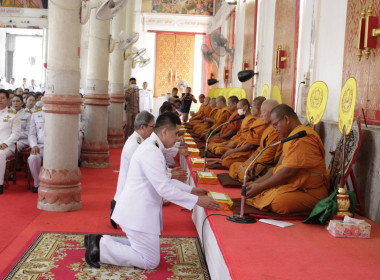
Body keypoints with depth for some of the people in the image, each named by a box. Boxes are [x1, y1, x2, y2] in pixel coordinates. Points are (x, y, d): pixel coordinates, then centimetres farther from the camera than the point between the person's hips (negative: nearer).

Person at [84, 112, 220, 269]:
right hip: (137, 214, -11)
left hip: (138, 212, 11)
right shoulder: (150, 152, -22)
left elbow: (165, 180, 20)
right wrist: (197, 200, -20)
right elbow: (164, 189, -25)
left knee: (143, 249, 21)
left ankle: (100, 241, 16)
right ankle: (100, 249, -1)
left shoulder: (153, 148, 12)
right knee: (151, 261, -1)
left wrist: (191, 190, 14)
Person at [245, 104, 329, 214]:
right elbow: (278, 168, 18)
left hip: (309, 192, -10)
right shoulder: (293, 136, 20)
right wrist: (256, 183, 7)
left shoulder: (302, 138, -17)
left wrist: (260, 187, -14)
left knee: (277, 202, -35)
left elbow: (288, 172, -21)